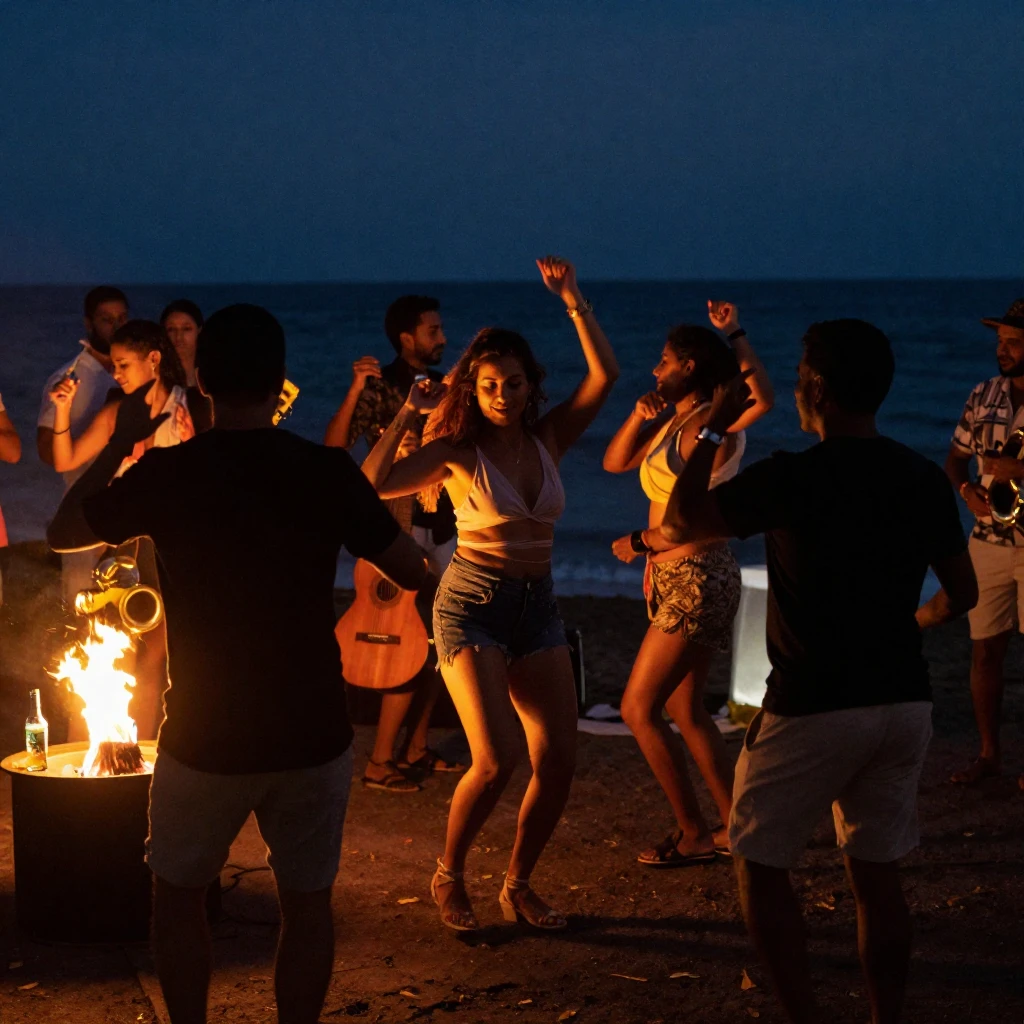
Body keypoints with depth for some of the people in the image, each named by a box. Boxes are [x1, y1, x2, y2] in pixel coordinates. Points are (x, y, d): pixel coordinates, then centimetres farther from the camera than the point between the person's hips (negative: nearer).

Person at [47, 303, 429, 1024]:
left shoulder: (167, 474, -11)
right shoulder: (330, 472, -10)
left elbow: (64, 532, 5)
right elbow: (413, 573, 0)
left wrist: (119, 443, 15)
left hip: (205, 739, -1)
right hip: (314, 734, 1)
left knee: (180, 893, 19)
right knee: (307, 901, 15)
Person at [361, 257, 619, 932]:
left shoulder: (549, 438, 5)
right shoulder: (458, 451, -6)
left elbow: (604, 375, -6)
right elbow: (373, 483, -20)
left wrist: (574, 302, -11)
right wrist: (409, 412, -16)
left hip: (538, 605, 5)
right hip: (473, 604, -5)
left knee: (559, 760, 0)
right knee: (497, 760, -16)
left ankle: (518, 884, 19)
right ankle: (449, 877, 8)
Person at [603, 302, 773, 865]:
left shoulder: (708, 428, -16)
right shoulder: (674, 421, 10)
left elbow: (696, 521, -23)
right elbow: (616, 462, 12)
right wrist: (639, 416, -1)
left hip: (696, 580, -9)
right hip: (675, 579, 9)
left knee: (639, 709, -5)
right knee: (685, 708, 15)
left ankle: (695, 835, 3)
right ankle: (734, 824, 23)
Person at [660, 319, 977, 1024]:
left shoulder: (793, 477, -15)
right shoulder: (926, 479, 3)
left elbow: (680, 526, -8)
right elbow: (962, 593, 11)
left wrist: (714, 430, 0)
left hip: (814, 707, -5)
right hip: (904, 701, 6)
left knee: (761, 863, 9)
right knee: (878, 874, 13)